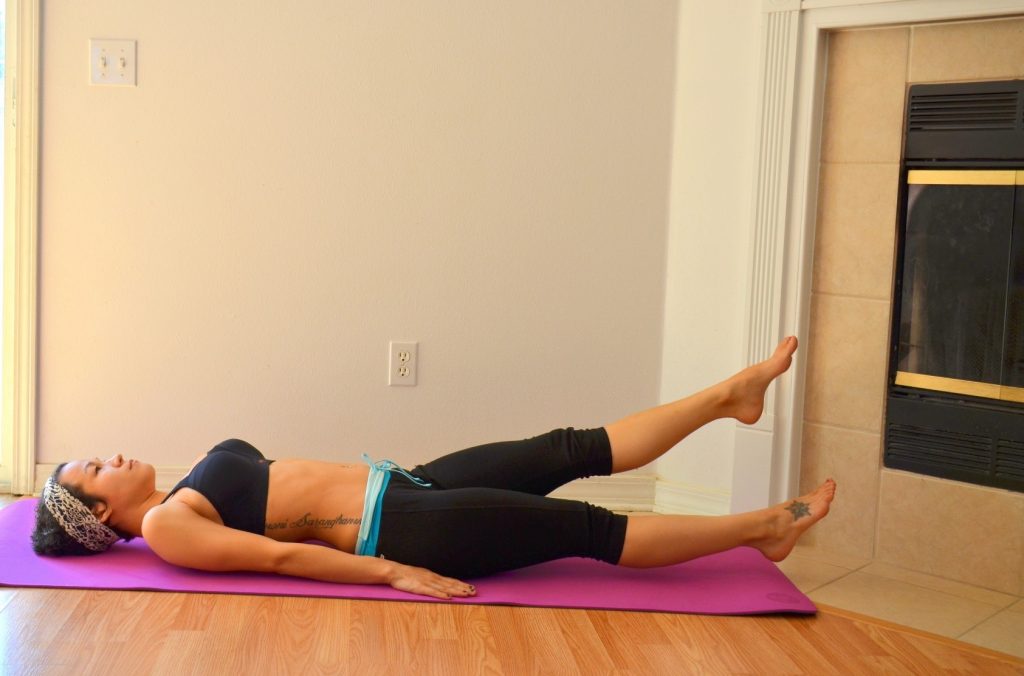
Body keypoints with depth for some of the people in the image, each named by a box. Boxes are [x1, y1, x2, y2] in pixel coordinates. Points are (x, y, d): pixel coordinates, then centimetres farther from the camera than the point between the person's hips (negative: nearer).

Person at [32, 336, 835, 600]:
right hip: (403, 528, -8)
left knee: (570, 451, 1)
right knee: (591, 531, -8)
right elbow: (280, 555, -15)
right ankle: (760, 526, 2)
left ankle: (732, 393, 8)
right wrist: (392, 572, -20)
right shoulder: (165, 527, -8)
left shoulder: (189, 496, 19)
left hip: (399, 486, 8)